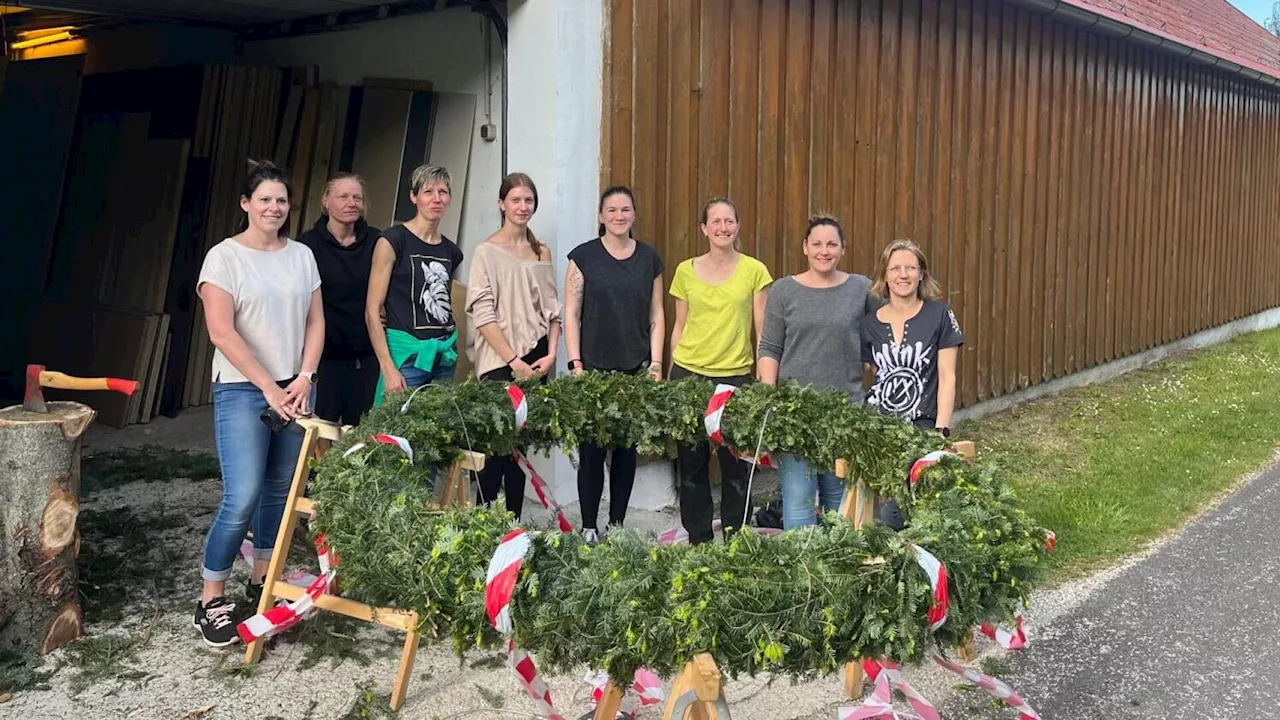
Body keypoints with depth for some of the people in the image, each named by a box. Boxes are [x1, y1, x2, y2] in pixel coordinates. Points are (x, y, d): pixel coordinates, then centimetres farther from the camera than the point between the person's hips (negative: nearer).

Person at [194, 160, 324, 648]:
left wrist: (303, 379, -3)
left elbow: (315, 322, 9)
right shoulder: (225, 256, -5)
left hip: (295, 389, 5)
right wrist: (268, 387, -13)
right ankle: (211, 599, 4)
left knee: (280, 490, 10)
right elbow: (221, 333, -12)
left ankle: (262, 581, 26)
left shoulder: (301, 255, 9)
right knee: (242, 498, -11)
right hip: (242, 392, -5)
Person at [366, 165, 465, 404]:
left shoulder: (451, 251, 12)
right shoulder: (393, 240, -5)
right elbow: (372, 311, -9)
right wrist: (388, 369, -15)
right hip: (407, 353, -5)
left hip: (446, 354, 6)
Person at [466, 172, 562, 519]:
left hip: (536, 361, 4)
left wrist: (551, 354, -2)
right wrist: (513, 361, -12)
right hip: (499, 363, -4)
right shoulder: (487, 252, -2)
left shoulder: (542, 253, 12)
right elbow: (482, 314, -8)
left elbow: (552, 309, 12)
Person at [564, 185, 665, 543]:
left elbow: (656, 316, 11)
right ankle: (589, 527, 10)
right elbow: (571, 314, 0)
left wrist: (656, 362, 3)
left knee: (627, 449, 7)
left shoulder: (649, 259, 9)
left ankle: (617, 524, 20)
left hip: (636, 369, 3)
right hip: (593, 368, -2)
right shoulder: (584, 256, 1)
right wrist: (575, 362, -7)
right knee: (592, 450, -2)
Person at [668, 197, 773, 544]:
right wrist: (670, 376, 10)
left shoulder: (754, 271, 1)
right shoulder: (686, 271, 5)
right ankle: (698, 539, 20)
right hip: (688, 373, 2)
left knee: (735, 463, 0)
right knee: (691, 461, 7)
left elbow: (762, 330, 2)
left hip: (735, 375, -2)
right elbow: (679, 327, 11)